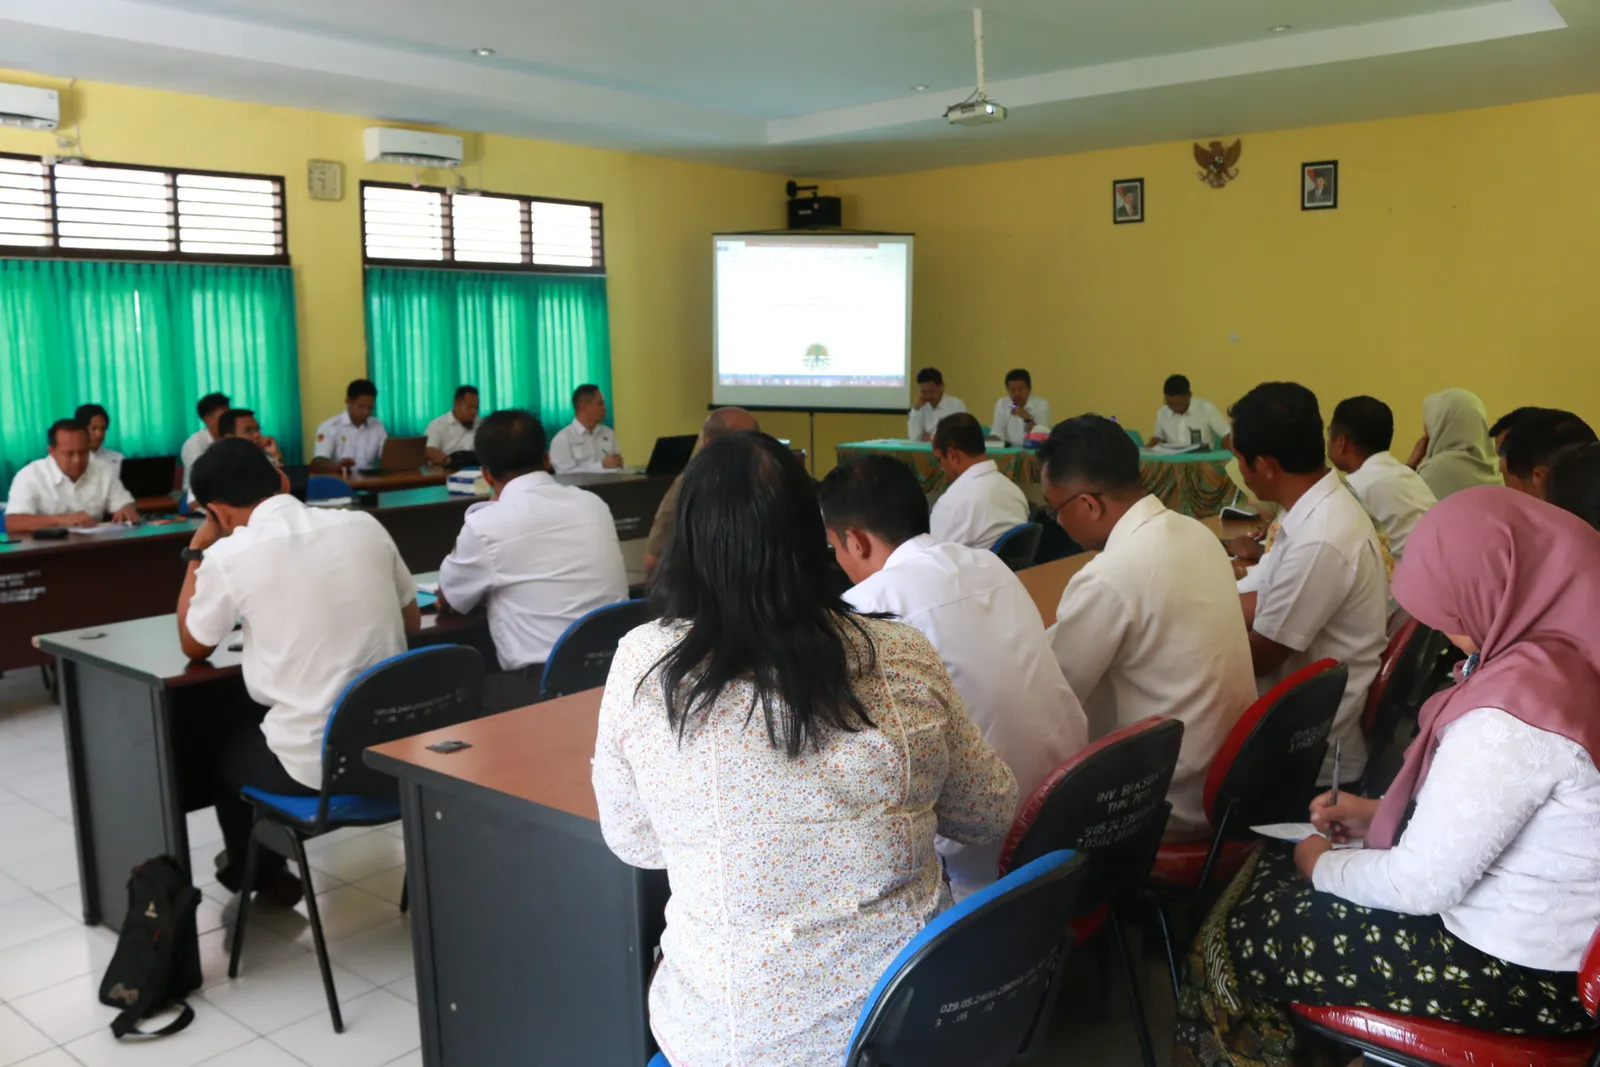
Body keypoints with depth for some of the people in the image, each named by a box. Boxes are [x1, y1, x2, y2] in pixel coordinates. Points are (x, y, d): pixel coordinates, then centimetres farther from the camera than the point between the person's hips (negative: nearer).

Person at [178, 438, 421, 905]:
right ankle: (263, 868, 49)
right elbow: (411, 623, 14)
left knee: (216, 736, 30)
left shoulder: (229, 555, -11)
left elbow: (193, 646, 8)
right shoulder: (365, 525, 0)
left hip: (314, 765, -5)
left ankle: (259, 874, 46)